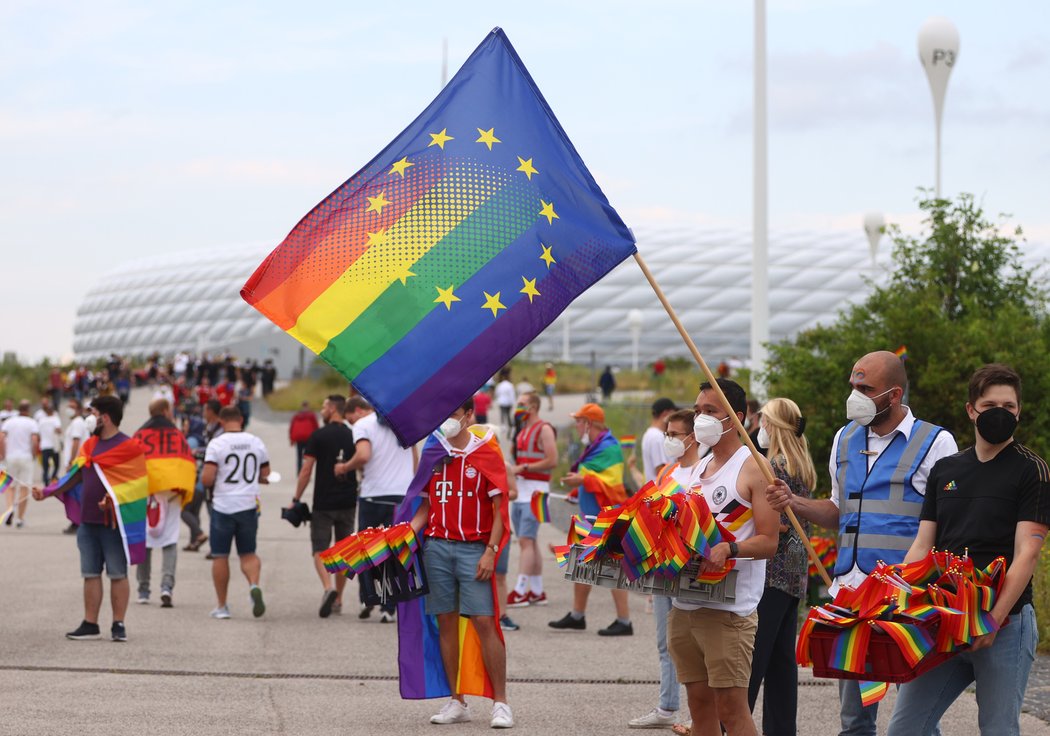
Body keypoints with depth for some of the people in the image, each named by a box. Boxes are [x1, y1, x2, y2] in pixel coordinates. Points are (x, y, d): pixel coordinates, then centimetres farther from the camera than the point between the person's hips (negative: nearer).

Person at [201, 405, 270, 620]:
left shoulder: (217, 444, -9)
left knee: (220, 556, 8)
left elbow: (206, 479, -14)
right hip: (249, 506, 3)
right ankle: (254, 585, -18)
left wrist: (204, 477, 8)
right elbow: (266, 476, 10)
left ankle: (222, 606, 12)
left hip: (223, 507, -3)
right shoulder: (256, 443, 3)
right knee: (248, 553, 11)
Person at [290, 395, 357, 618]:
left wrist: (296, 499, -2)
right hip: (348, 502, 4)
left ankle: (328, 588, -23)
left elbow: (306, 470, -9)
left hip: (323, 503, -4)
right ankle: (338, 598, 19)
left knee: (320, 549, 0)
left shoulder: (319, 436, -8)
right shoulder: (353, 436, 4)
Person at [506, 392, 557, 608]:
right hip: (519, 492, 9)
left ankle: (520, 592, -16)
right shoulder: (523, 430, 19)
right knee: (529, 542, 10)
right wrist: (511, 470, 7)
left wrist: (523, 468, -17)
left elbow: (552, 460, -16)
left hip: (535, 491, -9)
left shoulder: (544, 429, -8)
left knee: (526, 541, -13)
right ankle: (537, 592, 14)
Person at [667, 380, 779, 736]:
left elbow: (768, 541, -11)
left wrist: (728, 549, -29)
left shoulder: (752, 468, -5)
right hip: (684, 603, 8)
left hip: (728, 609, -8)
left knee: (731, 707, -10)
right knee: (699, 701, 9)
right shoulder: (698, 468, 18)